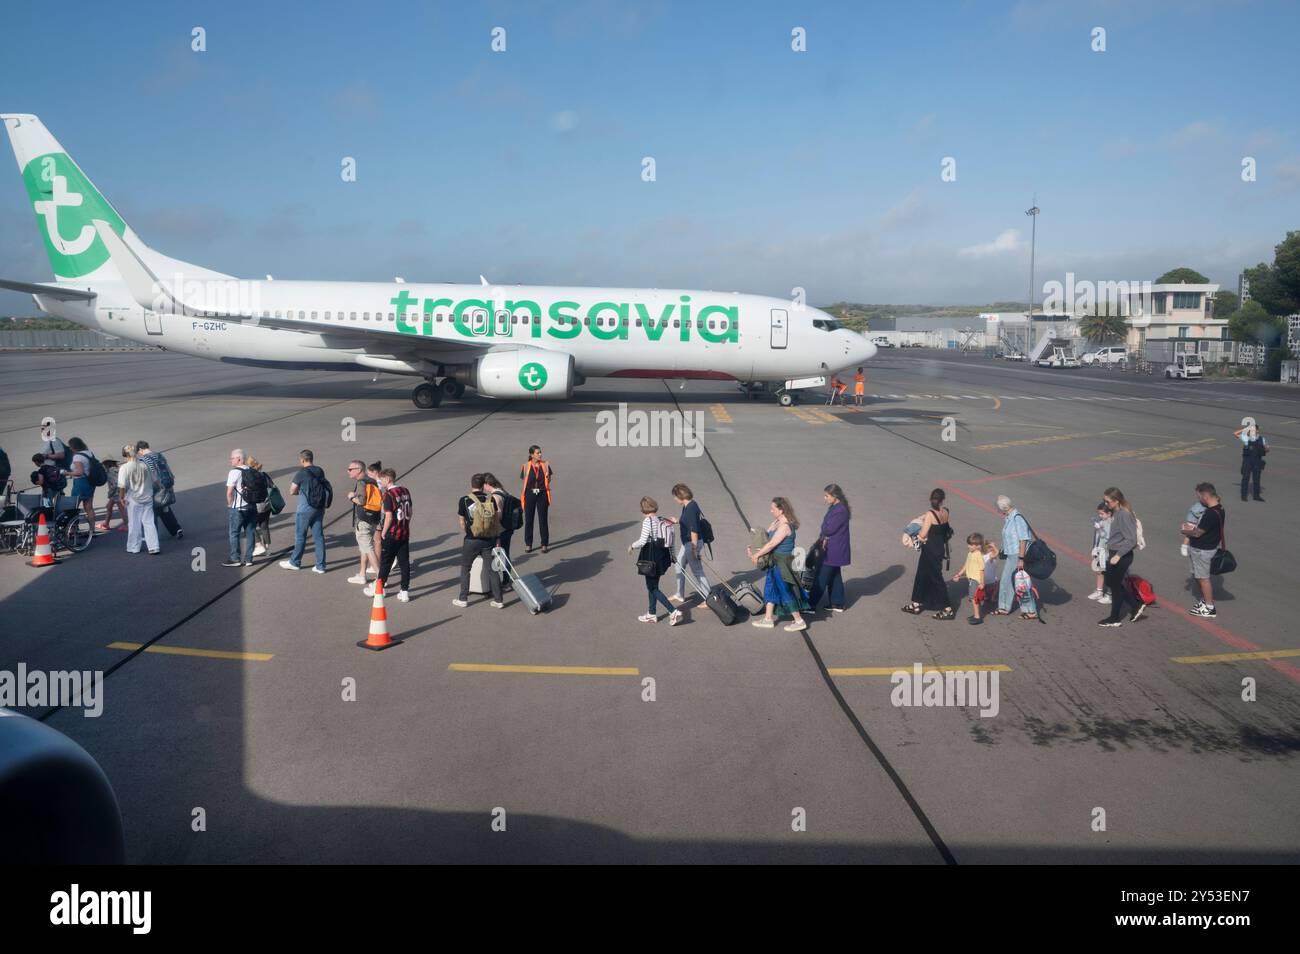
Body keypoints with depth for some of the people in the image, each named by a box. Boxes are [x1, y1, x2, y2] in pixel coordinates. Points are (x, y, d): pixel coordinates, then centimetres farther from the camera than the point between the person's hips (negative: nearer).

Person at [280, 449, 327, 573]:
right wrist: (303, 490, 10)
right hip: (319, 508, 5)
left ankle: (295, 562, 21)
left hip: (305, 509, -5)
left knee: (300, 536, 8)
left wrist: (300, 491, 10)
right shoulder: (320, 472, 5)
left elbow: (292, 491, -9)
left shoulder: (302, 473, -13)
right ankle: (320, 565, 7)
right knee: (319, 536, 6)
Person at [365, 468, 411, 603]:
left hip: (391, 534, -6)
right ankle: (405, 591, 7)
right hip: (405, 533, 6)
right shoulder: (405, 491, 6)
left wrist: (383, 533, -8)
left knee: (385, 562, 9)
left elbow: (389, 517, -19)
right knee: (404, 562, 6)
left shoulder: (389, 494, -16)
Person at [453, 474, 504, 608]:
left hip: (472, 540, -2)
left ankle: (463, 599, 18)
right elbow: (498, 518, 1)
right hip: (489, 540, 2)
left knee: (465, 568, 14)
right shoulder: (492, 499, -3)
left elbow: (462, 522, 1)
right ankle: (498, 600, 13)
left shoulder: (465, 500, -8)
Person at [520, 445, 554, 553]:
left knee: (543, 519, 4)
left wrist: (547, 477, -11)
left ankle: (545, 544, 14)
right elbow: (524, 480, 2)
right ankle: (528, 544, 18)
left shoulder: (545, 465, 0)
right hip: (530, 494, 0)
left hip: (542, 494, 0)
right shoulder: (526, 466, -4)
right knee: (528, 519, 7)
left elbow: (549, 479, 10)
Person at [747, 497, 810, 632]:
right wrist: (753, 549, -1)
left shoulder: (784, 526, -23)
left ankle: (799, 621, 7)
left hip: (783, 563, -10)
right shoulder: (776, 523, 8)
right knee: (771, 588, 14)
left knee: (786, 591, -3)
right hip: (776, 561, 10)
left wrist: (756, 555, -14)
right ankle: (768, 619, 23)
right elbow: (765, 538, 11)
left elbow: (771, 544, -23)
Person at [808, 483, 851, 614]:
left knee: (821, 577, -4)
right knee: (834, 576, 17)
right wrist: (825, 537, -7)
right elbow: (826, 527, 10)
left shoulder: (841, 510, -21)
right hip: (832, 548, 10)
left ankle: (811, 605, 0)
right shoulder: (834, 507, 9)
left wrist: (824, 536, -2)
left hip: (833, 550, -10)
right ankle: (838, 604, 25)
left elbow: (829, 529, -22)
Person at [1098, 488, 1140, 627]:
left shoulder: (1124, 515, -22)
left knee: (1115, 585, 4)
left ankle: (1115, 619, 19)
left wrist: (1118, 555, -25)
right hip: (1114, 554, 9)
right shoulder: (1116, 513, 6)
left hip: (1122, 556, -9)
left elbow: (1131, 540, -25)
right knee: (1111, 583, 18)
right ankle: (1136, 606, 28)